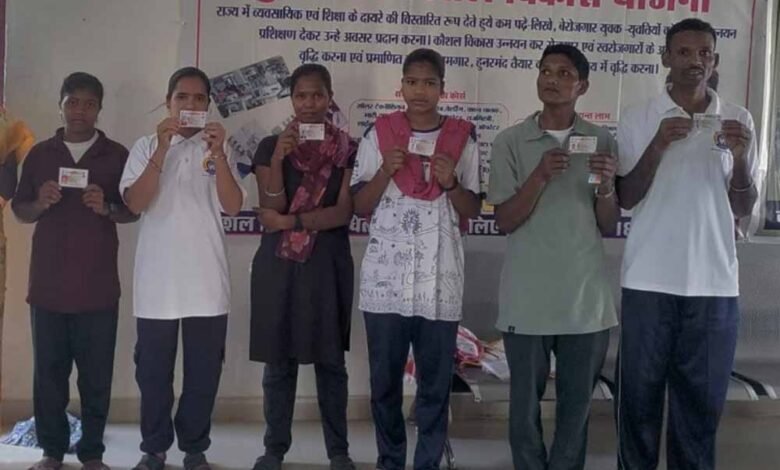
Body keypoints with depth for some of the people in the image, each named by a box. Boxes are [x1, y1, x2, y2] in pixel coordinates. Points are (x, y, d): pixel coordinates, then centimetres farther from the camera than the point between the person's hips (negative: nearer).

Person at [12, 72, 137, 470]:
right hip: (48, 283, 2)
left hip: (98, 285, -1)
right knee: (48, 371, 4)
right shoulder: (39, 154, 10)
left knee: (97, 373, 0)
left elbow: (134, 211, 6)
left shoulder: (117, 156, 5)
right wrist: (40, 204, -10)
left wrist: (107, 208, -15)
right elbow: (19, 211, 12)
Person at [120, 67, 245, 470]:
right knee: (153, 371, 7)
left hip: (207, 281, 1)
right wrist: (162, 150, -17)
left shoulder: (218, 148, 8)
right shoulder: (146, 147, 5)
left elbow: (233, 206, -4)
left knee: (203, 372, 6)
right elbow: (136, 203, -9)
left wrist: (218, 155, -16)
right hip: (156, 280, 0)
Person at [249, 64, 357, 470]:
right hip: (278, 262, 1)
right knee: (279, 360, 5)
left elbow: (344, 212, -6)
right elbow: (270, 211, -3)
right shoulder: (271, 145, 5)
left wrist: (291, 221, -11)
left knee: (330, 359, 4)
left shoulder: (347, 149, 3)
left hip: (328, 262, 0)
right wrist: (278, 159, -16)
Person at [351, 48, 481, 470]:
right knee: (384, 382, 9)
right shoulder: (379, 133, 5)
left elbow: (472, 211, 7)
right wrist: (386, 171, -10)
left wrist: (450, 183, -11)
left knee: (435, 384, 4)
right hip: (385, 279, 1)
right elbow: (360, 206, 6)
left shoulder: (463, 138, 4)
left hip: (440, 280, 0)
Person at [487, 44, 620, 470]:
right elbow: (504, 221, -5)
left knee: (577, 403, 9)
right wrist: (540, 176, -18)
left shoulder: (602, 142, 4)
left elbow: (608, 227, 5)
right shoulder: (510, 142, 0)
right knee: (526, 402, 7)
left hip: (586, 297, 2)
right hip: (527, 299, -1)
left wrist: (606, 185, -13)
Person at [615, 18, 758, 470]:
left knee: (702, 400, 7)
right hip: (650, 280, -1)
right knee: (640, 396, 6)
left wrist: (740, 158, -11)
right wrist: (657, 146, -14)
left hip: (714, 283, 1)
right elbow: (625, 199, 0)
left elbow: (743, 208, 7)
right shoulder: (639, 118, 2)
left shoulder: (737, 120, 7)